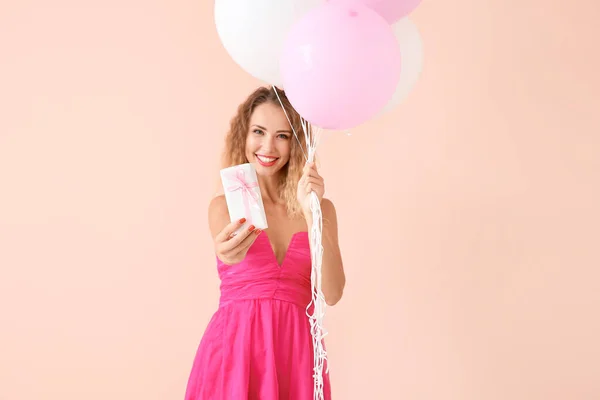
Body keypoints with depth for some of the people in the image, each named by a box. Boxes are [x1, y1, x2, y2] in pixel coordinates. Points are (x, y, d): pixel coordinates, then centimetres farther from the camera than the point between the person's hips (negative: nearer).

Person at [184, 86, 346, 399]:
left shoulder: (321, 208, 5)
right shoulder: (224, 206, 4)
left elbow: (331, 293, -7)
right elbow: (227, 249, -17)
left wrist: (311, 214, -17)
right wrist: (229, 252, -41)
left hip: (295, 352, 1)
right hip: (233, 348, -1)